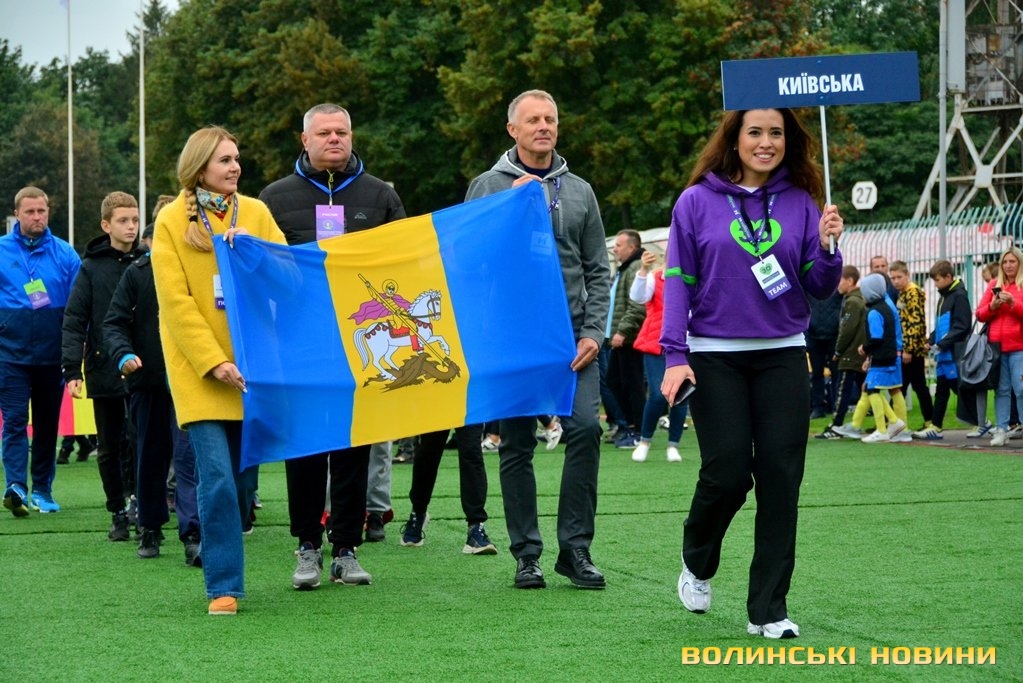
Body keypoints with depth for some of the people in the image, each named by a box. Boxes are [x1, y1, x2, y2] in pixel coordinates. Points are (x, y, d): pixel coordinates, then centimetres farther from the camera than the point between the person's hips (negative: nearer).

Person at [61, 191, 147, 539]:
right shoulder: (91, 268, 1)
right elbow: (74, 321, -2)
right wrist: (71, 370, -9)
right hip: (104, 370, 0)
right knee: (109, 447, 7)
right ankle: (118, 513, 16)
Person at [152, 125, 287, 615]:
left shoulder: (255, 212, 10)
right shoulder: (172, 220, 0)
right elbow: (174, 301, -5)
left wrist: (249, 246, -14)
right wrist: (215, 362, -13)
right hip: (199, 368, -3)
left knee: (241, 478, 4)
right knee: (217, 477, -12)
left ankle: (223, 562, 19)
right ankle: (223, 587, -9)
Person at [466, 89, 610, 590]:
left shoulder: (578, 191, 13)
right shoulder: (488, 186, 5)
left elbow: (597, 270, 12)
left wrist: (593, 331, 0)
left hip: (571, 333, 1)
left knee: (585, 426, -13)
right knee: (517, 444, 2)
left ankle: (575, 547, -5)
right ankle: (526, 553, 10)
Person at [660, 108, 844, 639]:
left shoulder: (800, 203, 6)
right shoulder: (698, 201, 0)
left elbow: (819, 290, 7)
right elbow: (677, 280, -1)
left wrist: (828, 248, -13)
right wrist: (675, 356, -9)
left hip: (782, 356, 2)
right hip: (715, 357, -2)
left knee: (780, 477, -3)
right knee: (727, 471, -6)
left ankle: (768, 610, 5)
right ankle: (697, 563, 26)